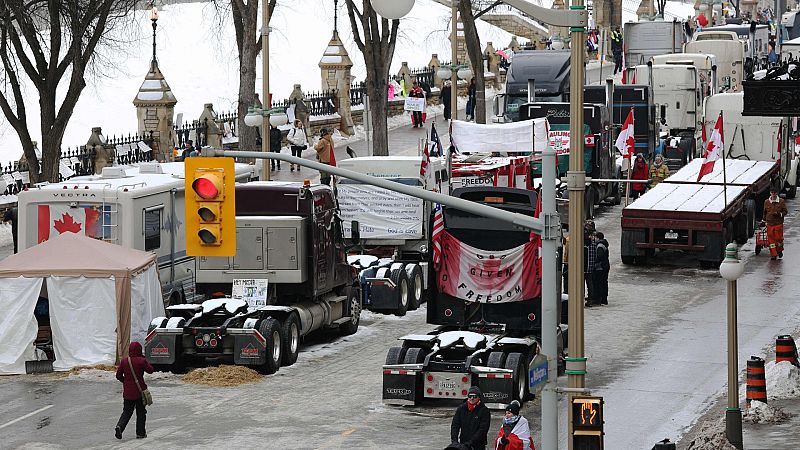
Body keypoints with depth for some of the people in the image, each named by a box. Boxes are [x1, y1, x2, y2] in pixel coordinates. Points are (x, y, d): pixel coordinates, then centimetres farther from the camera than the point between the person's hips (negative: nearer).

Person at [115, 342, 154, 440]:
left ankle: (119, 426, -13)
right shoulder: (141, 361, -12)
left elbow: (118, 375, 3)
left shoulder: (124, 361, -1)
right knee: (141, 412, 11)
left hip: (127, 391, 3)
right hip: (139, 391, -3)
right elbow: (150, 370, 1)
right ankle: (140, 433, 13)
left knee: (127, 411, 12)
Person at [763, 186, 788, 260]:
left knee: (779, 238, 1)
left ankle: (779, 251, 27)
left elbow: (785, 211, 2)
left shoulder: (781, 201, -2)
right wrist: (764, 220, 21)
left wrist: (780, 214, -16)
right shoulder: (766, 202, 6)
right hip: (770, 224, 2)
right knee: (771, 239, 0)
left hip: (779, 223, -2)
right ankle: (773, 255, 7)